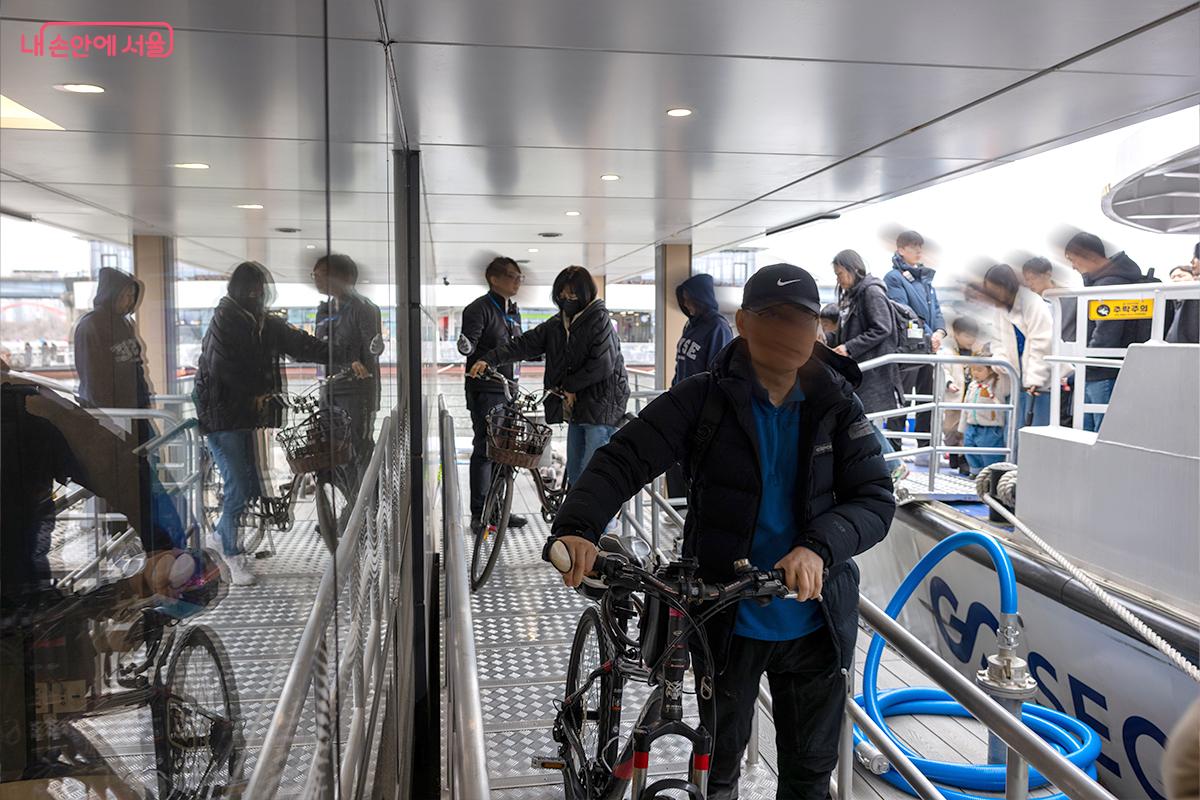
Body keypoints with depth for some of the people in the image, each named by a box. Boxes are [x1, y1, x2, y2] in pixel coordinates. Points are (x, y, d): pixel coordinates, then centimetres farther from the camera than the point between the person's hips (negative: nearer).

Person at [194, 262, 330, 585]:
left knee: (253, 486, 8)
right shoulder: (224, 319, -11)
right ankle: (232, 553, 15)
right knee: (239, 488, -6)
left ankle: (223, 535, 33)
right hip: (222, 415, -7)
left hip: (246, 414, 7)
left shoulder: (264, 322, 9)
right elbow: (222, 367, -18)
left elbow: (300, 343, 3)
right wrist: (258, 392, -8)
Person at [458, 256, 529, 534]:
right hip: (486, 389, -8)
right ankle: (479, 513, 3)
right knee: (485, 449, -5)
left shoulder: (513, 311, 16)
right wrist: (466, 346, -37)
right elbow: (470, 343, -18)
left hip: (508, 389, 8)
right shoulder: (479, 308, -9)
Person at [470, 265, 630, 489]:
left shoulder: (599, 320, -10)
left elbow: (602, 365, -18)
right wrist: (489, 359, -5)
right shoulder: (557, 324, 11)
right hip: (576, 407, 8)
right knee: (574, 474, 13)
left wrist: (570, 386, -10)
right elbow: (526, 344, 6)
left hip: (601, 405, -8)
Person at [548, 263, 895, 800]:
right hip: (728, 619, -2)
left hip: (815, 622, 2)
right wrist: (577, 527, -39)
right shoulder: (705, 401, -12)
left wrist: (820, 546, -32)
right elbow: (624, 459, -21)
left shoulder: (838, 408, -5)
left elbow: (876, 499, -12)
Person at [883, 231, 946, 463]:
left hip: (929, 348, 8)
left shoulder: (926, 277, 18)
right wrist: (927, 335, -19)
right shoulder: (894, 278, -6)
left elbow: (935, 307, 15)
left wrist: (939, 331, -5)